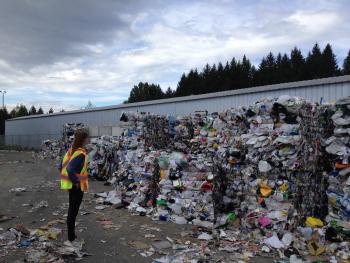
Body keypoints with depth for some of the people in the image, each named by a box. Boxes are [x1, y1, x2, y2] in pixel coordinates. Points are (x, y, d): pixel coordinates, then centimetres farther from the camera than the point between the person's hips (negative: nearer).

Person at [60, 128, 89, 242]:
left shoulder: (71, 150, 3)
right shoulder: (80, 154, -23)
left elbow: (62, 166, 7)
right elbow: (70, 169, -33)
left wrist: (69, 179, 13)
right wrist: (75, 181, -20)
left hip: (71, 185, 9)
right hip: (77, 186, -9)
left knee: (72, 210, 20)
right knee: (73, 211, 4)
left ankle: (71, 235, 33)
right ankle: (71, 237, 17)